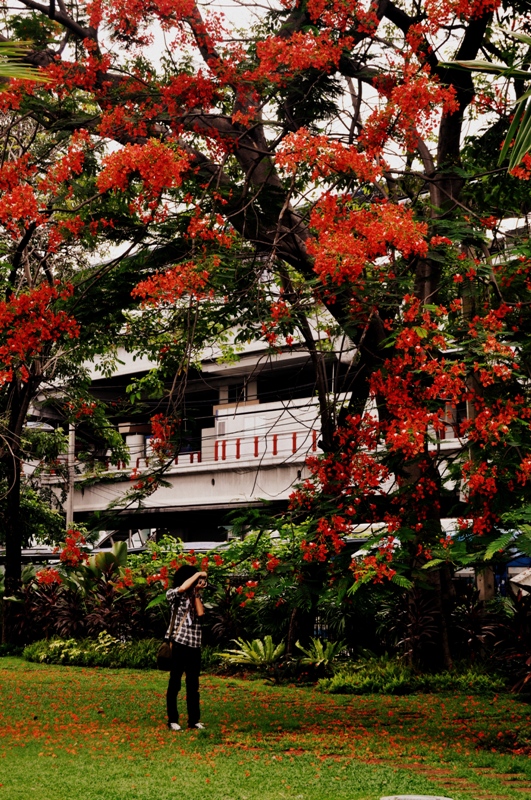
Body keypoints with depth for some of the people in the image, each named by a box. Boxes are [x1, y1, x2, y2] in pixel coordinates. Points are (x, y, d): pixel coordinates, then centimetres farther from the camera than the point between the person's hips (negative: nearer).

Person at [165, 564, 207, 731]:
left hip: (194, 644, 5)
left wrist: (196, 592, -1)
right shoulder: (172, 594, -1)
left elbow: (200, 613, -2)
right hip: (179, 642, -5)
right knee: (175, 682, 0)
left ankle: (194, 719, 13)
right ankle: (172, 720, 5)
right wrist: (198, 574, -12)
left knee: (193, 684, 9)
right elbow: (182, 588, -24)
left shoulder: (195, 596, 15)